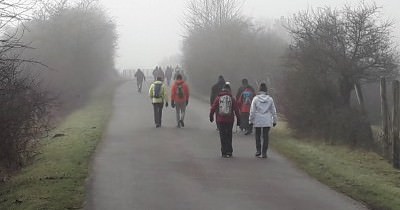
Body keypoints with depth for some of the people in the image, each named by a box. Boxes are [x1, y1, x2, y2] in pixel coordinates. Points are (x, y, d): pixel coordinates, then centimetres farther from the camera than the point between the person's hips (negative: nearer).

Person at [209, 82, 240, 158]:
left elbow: (213, 108, -2)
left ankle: (224, 152, 3)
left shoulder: (218, 98, -2)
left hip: (220, 120, -1)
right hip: (229, 120, 1)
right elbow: (236, 110, -2)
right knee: (229, 136, 11)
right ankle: (229, 152, 9)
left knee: (223, 136, 6)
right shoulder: (232, 99, -1)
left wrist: (211, 116, 12)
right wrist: (238, 119, 5)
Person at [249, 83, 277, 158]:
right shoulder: (270, 99, 0)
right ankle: (264, 153, 2)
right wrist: (274, 120, 14)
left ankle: (258, 150, 11)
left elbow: (252, 111, -3)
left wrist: (251, 120, 5)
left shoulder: (255, 99, -5)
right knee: (265, 136, 4)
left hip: (258, 121, -1)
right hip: (267, 121, 1)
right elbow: (273, 111, 5)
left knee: (258, 136, 14)